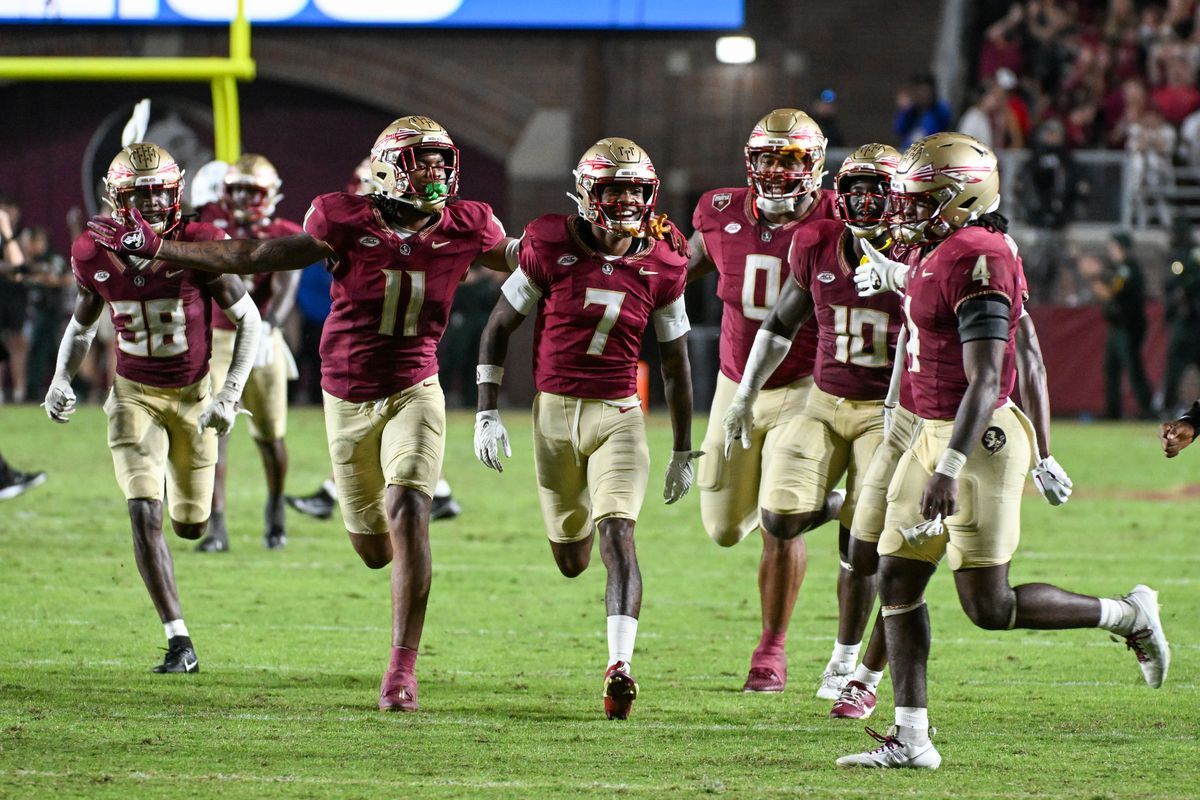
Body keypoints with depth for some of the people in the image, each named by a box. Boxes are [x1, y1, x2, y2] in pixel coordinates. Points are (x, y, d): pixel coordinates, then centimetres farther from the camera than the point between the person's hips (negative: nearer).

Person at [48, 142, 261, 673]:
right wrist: (61, 380, -6)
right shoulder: (94, 256, -10)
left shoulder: (201, 246, -18)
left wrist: (231, 394, -16)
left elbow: (248, 319, -7)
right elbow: (82, 323, 10)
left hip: (194, 393, 0)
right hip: (135, 395, 0)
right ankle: (178, 641, -12)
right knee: (145, 516, -16)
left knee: (191, 525, 10)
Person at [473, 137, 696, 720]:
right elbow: (498, 327, 3)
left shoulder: (660, 266, -2)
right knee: (572, 560, 13)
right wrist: (487, 415, -3)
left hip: (618, 415, -1)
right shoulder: (552, 249, -7)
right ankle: (585, 514, 52)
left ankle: (620, 668, -28)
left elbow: (675, 362, 8)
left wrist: (683, 452, 11)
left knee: (618, 538, -19)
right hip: (554, 410, 1)